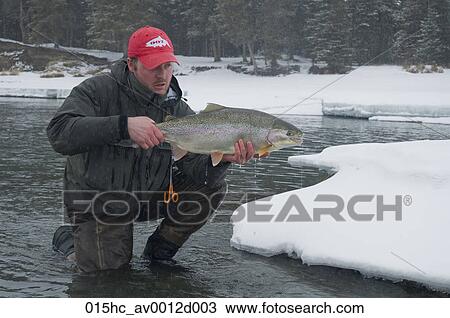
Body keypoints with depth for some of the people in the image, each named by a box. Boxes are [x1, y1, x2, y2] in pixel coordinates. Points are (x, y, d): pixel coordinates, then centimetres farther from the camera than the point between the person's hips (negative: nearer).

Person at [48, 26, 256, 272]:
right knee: (110, 267, -16)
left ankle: (160, 250, 7)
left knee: (212, 187, -10)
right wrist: (123, 125, -47)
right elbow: (58, 133, -36)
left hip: (150, 196, 5)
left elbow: (197, 170, -15)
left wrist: (223, 158, -39)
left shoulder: (178, 109, -6)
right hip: (97, 201, -4)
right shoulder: (99, 90, -19)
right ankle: (69, 239, 17)